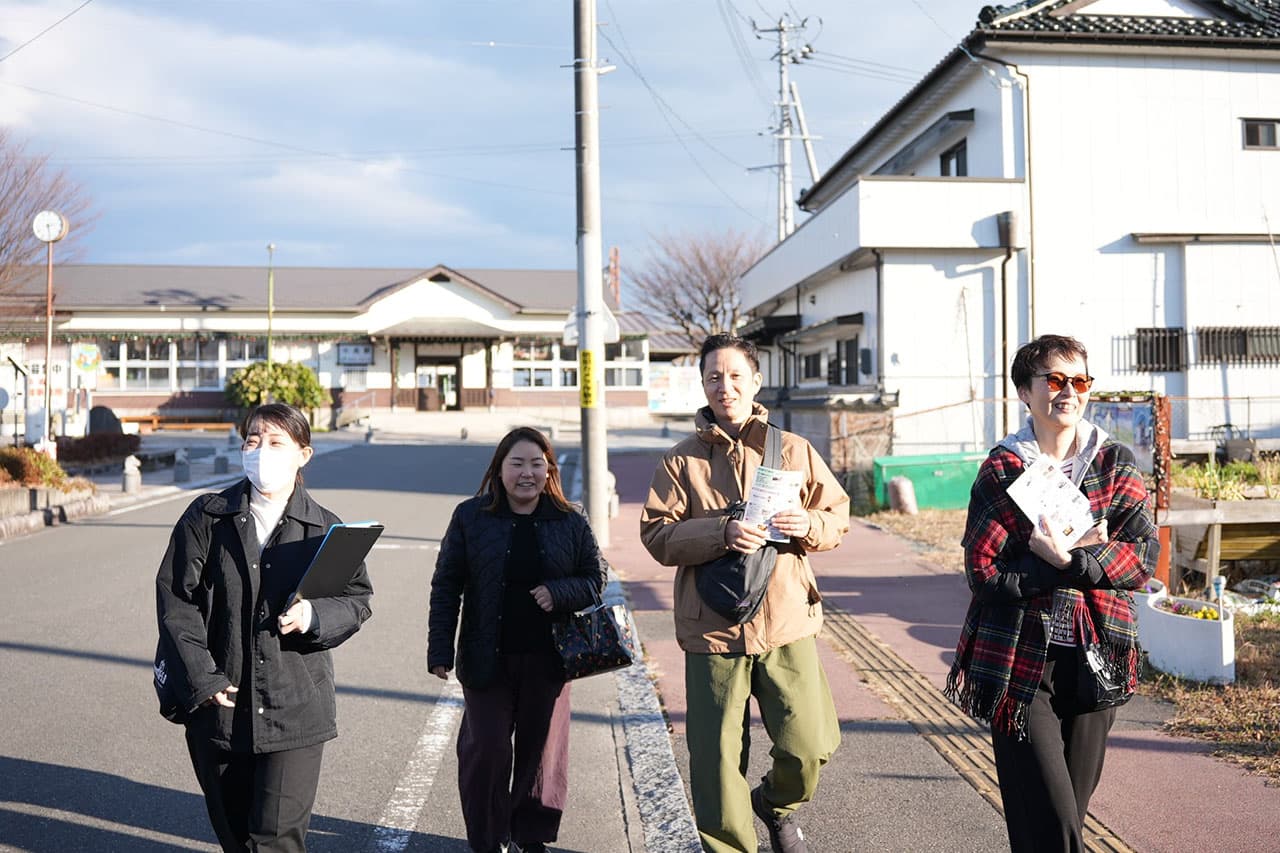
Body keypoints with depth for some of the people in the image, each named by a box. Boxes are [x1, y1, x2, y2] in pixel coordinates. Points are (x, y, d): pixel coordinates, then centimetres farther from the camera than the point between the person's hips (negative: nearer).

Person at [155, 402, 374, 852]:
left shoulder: (323, 528, 0)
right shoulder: (207, 516, 0)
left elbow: (356, 599, 6)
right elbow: (175, 596, 0)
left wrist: (315, 616, -16)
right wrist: (203, 678, -8)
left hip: (295, 709, -2)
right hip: (220, 704, 2)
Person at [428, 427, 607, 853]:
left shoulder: (570, 522, 3)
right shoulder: (471, 517, 0)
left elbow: (595, 578, 7)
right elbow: (446, 587, 1)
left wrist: (559, 594, -13)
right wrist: (440, 650, -4)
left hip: (547, 659, 2)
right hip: (487, 658, -1)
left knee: (542, 750, 10)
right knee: (486, 750, 1)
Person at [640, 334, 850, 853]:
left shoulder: (794, 451, 9)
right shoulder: (681, 460, 5)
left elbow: (839, 517, 12)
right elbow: (657, 534, -3)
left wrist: (808, 525, -10)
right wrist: (720, 533, -19)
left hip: (788, 622, 1)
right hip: (713, 628, -1)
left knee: (810, 745, -2)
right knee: (717, 760, 3)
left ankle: (775, 803, 31)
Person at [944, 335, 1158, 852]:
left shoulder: (1116, 463, 5)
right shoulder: (1001, 470, -2)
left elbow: (1145, 556, -6)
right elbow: (982, 573, -10)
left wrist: (1068, 560, -20)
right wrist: (1080, 560, -17)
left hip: (1094, 658, 3)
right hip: (1021, 661, -3)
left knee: (1072, 806, 14)